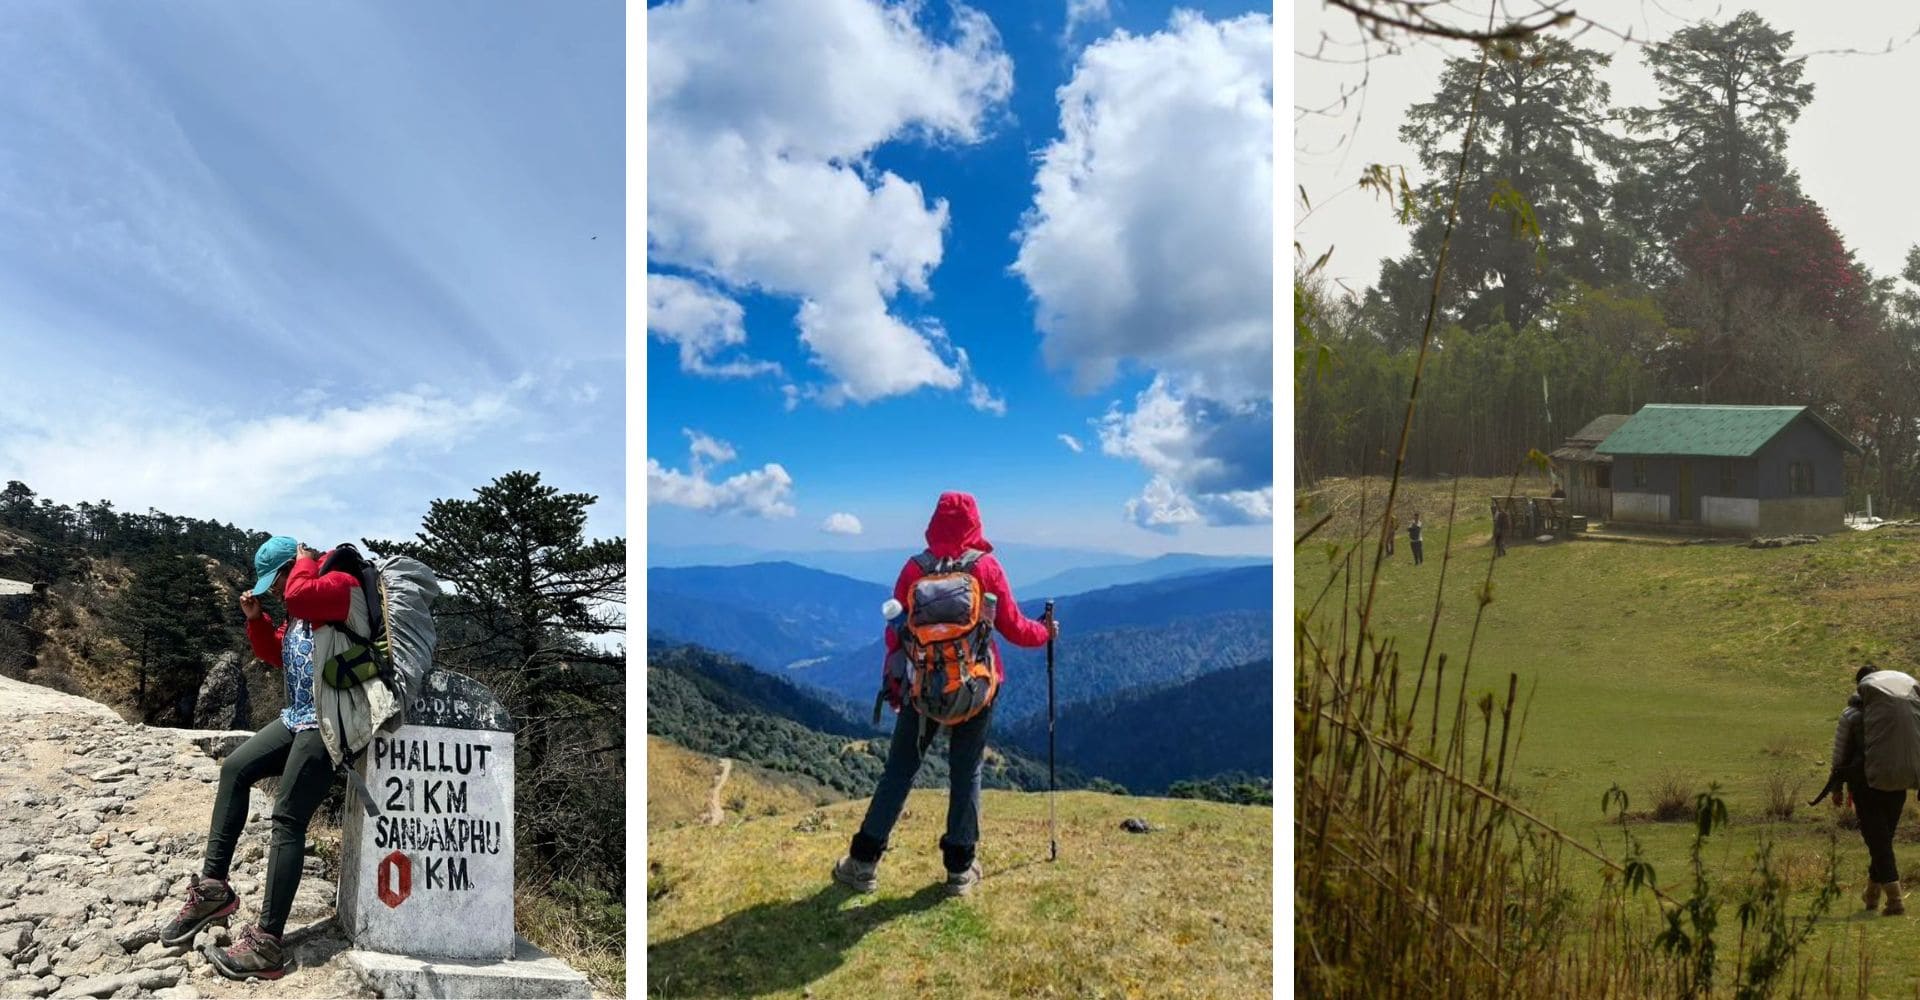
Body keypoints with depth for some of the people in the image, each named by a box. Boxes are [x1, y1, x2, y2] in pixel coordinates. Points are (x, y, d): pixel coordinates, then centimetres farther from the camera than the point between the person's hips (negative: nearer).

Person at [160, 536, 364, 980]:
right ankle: (214, 886, 10)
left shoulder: (341, 586, -11)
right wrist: (256, 619, 12)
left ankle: (267, 943, -11)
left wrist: (305, 561, -10)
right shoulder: (300, 608, 22)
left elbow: (300, 594, -31)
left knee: (288, 819, -12)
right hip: (296, 718, 11)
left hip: (327, 723, -11)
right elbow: (276, 655, 29)